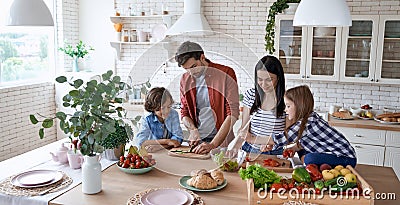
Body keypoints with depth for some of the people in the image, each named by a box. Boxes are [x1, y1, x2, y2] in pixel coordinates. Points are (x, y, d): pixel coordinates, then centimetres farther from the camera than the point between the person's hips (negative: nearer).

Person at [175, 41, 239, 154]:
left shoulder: (226, 74, -7)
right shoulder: (185, 79, 8)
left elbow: (232, 113, -12)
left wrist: (213, 144, -17)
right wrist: (193, 130, -4)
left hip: (222, 140, -3)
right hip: (197, 140, 4)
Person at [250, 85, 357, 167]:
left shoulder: (309, 122, -24)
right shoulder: (309, 117, 3)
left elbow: (283, 138, -19)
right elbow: (306, 142, 10)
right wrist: (294, 148, -7)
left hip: (347, 159, -9)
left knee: (310, 159, -28)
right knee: (302, 150, 9)